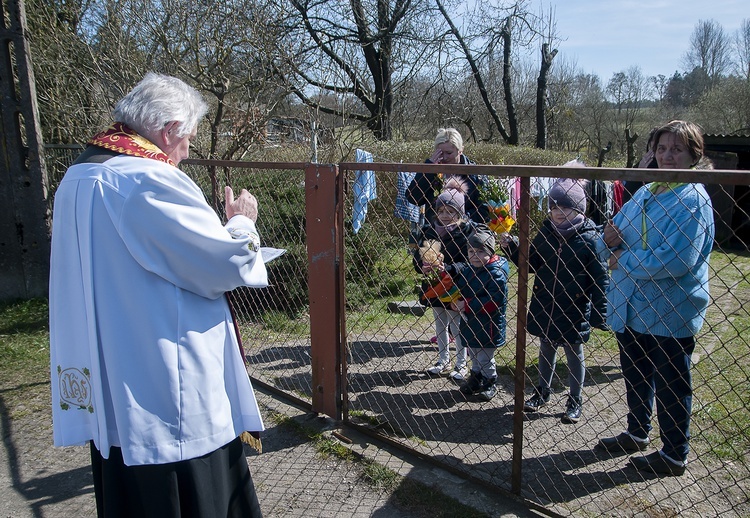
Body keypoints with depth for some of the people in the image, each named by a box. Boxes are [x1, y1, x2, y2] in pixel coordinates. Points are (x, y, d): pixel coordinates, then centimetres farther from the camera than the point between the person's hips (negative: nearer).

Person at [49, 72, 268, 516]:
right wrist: (242, 222, 2)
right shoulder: (150, 180, -21)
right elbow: (223, 262, -18)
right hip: (168, 385, -9)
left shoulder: (78, 178, 8)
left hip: (105, 378, 9)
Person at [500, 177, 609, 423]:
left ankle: (575, 401, 31)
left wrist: (600, 315, -13)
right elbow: (530, 263, 9)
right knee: (546, 351, 20)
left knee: (574, 356, 14)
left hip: (574, 312, -4)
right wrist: (511, 248, -6)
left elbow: (600, 279, -12)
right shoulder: (545, 233, -2)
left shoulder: (590, 239, -15)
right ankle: (542, 392, 39)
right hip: (544, 308, 4)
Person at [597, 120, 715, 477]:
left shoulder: (694, 200, -16)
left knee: (671, 386, 8)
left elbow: (678, 260, -26)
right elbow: (618, 232, 14)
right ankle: (637, 434, 43)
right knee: (636, 376, 22)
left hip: (670, 312, -8)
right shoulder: (645, 192, 8)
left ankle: (674, 455, 27)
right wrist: (613, 237, -10)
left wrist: (625, 261, -16)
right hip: (632, 305, 8)